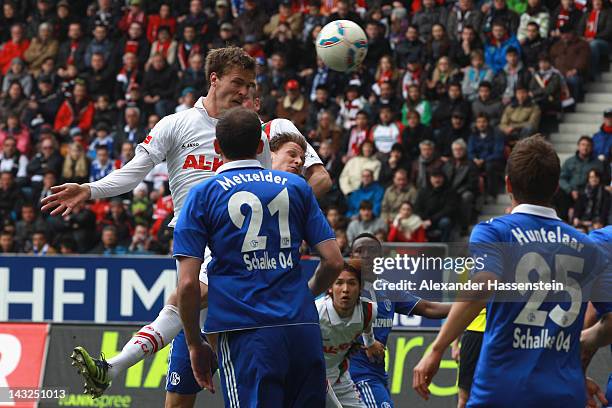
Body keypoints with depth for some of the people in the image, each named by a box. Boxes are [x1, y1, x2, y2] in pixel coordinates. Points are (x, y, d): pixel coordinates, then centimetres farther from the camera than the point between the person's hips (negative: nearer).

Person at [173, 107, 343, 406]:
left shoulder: (202, 195, 4)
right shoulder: (296, 187, 12)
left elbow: (187, 284, -3)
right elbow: (334, 261, 9)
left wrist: (195, 345, 8)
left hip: (246, 335, -3)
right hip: (304, 330, 3)